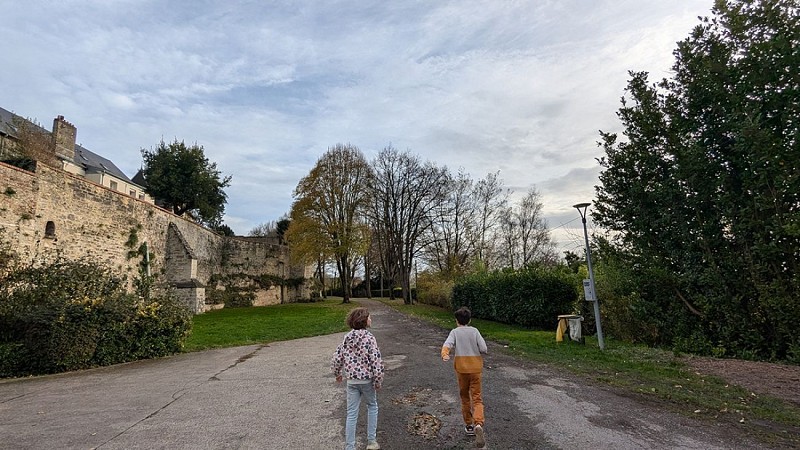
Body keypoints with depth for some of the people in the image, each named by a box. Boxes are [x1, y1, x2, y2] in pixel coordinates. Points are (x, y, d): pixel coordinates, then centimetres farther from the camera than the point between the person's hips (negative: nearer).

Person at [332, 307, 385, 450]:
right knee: (372, 406, 21)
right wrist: (378, 380, -8)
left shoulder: (347, 338, 1)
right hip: (367, 379, -4)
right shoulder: (369, 337, -16)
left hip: (351, 380, 4)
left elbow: (336, 358, 5)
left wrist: (337, 373, 22)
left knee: (351, 413, 11)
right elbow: (376, 360, -19)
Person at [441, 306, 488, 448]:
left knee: (464, 396, 17)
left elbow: (447, 344, -20)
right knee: (476, 397, 3)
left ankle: (469, 425, 26)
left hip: (461, 368, 0)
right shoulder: (474, 331, 0)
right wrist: (478, 349, 14)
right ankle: (478, 424, -20)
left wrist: (444, 354, -34)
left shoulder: (455, 332, -1)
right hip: (475, 368, 0)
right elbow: (484, 349, -6)